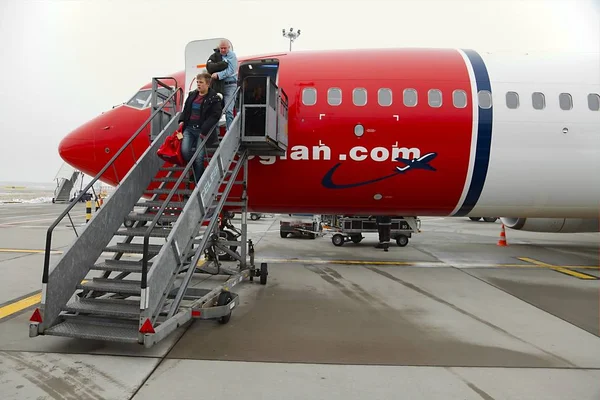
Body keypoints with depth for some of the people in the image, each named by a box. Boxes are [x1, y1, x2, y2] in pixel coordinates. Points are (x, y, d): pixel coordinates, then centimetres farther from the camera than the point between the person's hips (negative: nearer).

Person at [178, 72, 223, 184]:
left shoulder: (214, 98, -4)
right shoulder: (192, 95, 13)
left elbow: (215, 115, -12)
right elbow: (185, 109, 24)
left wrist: (205, 130, -19)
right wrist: (182, 121, 5)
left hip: (202, 131, -5)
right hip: (189, 128, 5)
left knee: (199, 158, -9)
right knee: (184, 150, -16)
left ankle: (198, 182, 5)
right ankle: (198, 170, 12)